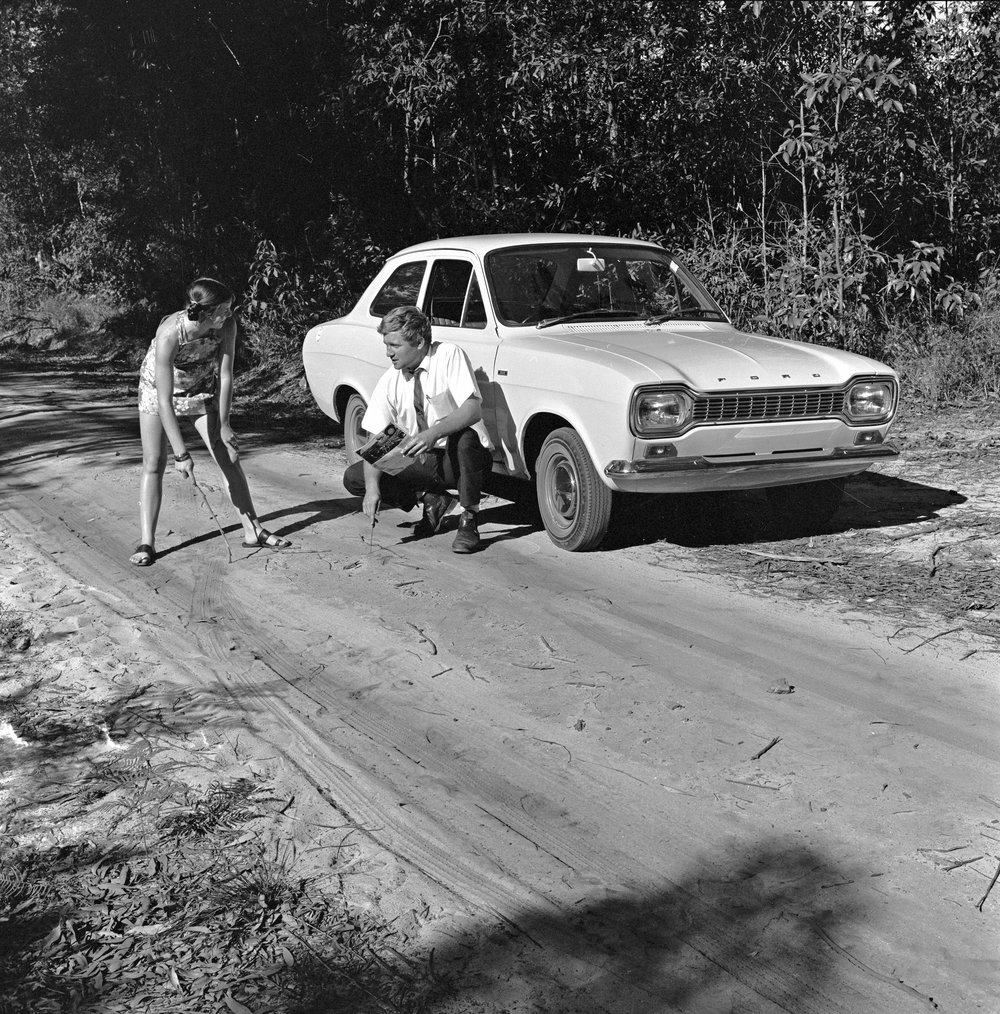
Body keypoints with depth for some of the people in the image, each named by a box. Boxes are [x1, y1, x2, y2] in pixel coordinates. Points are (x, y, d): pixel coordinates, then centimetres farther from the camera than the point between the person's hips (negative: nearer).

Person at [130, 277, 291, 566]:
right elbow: (164, 401, -38)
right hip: (157, 390, -3)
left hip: (201, 390, 3)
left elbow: (225, 376, -18)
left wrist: (222, 424, -15)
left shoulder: (227, 325, -29)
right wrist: (181, 453, -38)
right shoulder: (169, 334, -39)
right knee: (154, 463, -8)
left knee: (229, 457, -1)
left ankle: (253, 531, 7)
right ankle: (146, 543, -3)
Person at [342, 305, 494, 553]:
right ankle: (432, 500, 2)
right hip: (421, 461, 5)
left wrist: (433, 433, -43)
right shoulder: (389, 381, -4)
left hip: (461, 460, -4)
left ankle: (469, 519, -18)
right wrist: (372, 487, -24)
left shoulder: (448, 355, -16)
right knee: (354, 478, -8)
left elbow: (473, 410, -27)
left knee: (464, 438, -39)